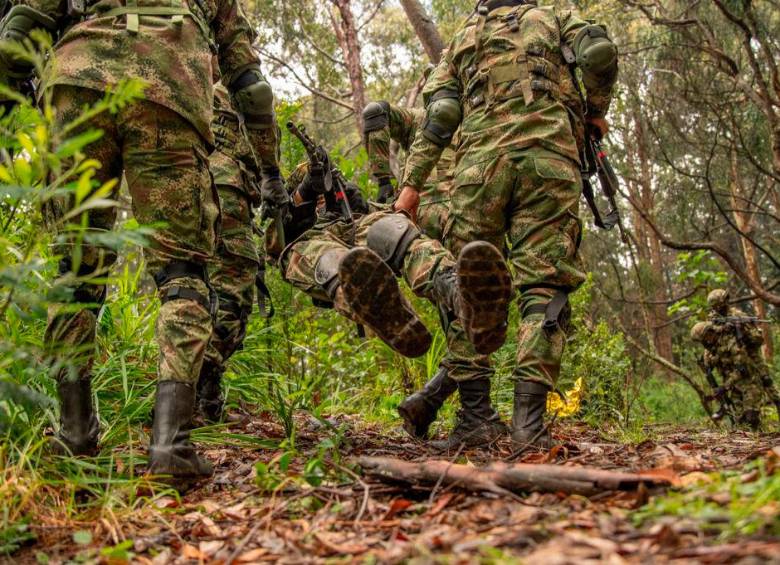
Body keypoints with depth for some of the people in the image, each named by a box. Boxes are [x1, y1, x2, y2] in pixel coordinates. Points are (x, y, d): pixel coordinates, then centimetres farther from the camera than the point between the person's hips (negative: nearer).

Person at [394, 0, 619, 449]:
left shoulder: (463, 38, 27)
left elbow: (441, 113, 11)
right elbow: (600, 52, 3)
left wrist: (412, 182, 8)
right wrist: (595, 111, 19)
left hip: (479, 164, 2)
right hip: (546, 158, -1)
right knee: (545, 286, -5)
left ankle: (472, 415, -4)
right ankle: (529, 419, -15)